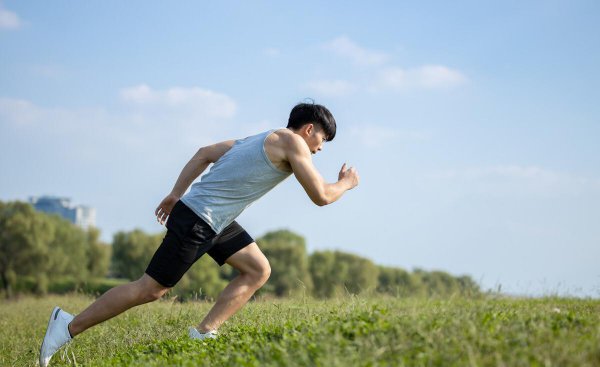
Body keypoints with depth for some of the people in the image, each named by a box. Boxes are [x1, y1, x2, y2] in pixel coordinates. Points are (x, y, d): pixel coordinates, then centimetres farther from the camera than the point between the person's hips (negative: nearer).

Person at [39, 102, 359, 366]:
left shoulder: (260, 139, 18)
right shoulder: (292, 142, -8)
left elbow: (205, 153, 21)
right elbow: (320, 196, -9)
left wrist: (176, 194, 21)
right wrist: (346, 183, 11)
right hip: (197, 221, -10)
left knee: (258, 270, 8)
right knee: (151, 289, -4)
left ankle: (204, 333, 4)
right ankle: (70, 326, 3)